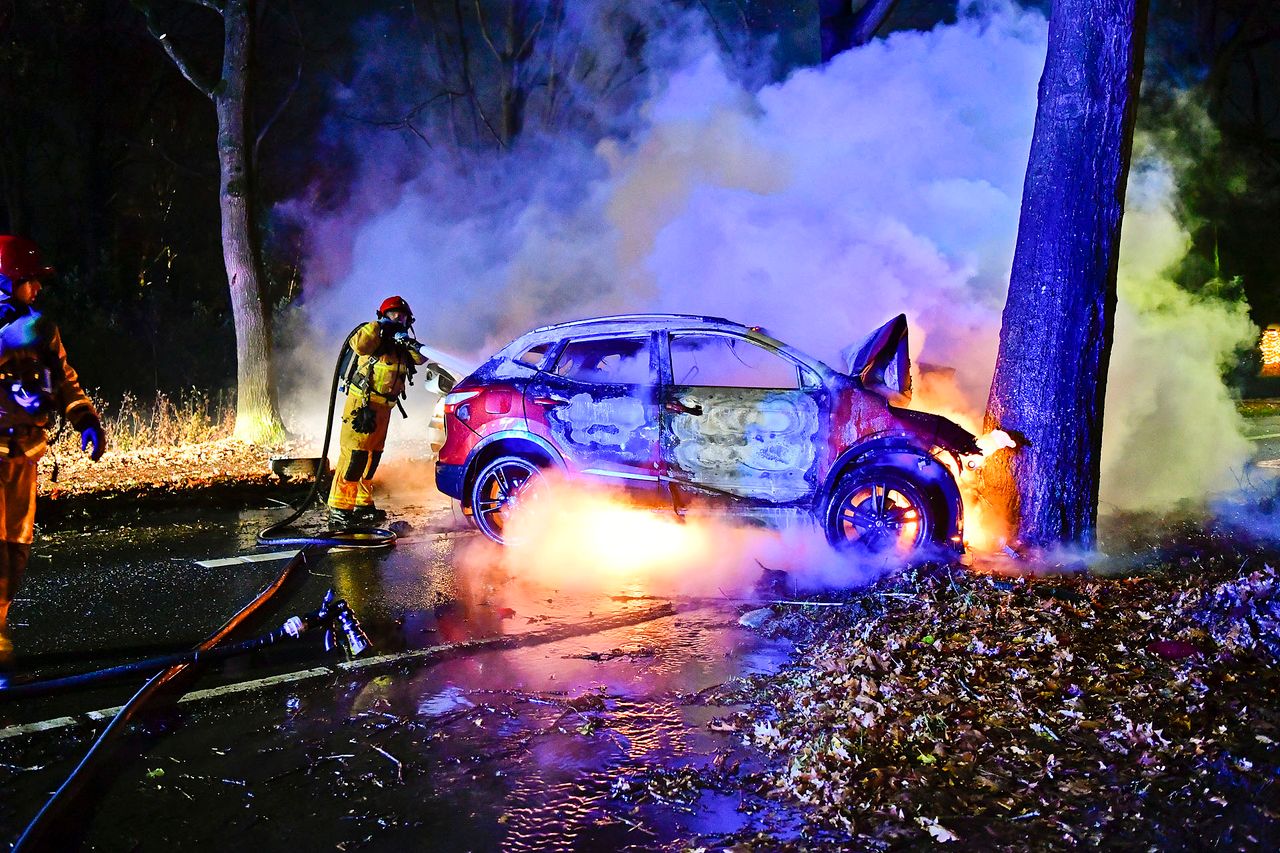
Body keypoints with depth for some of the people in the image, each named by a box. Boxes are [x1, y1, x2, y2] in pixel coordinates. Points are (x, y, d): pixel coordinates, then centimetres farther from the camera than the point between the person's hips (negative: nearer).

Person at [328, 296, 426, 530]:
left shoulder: (402, 345, 17)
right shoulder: (375, 338, -5)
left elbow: (421, 358, 3)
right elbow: (358, 344, -25)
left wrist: (409, 343, -13)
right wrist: (378, 325, -20)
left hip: (384, 407, 8)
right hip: (361, 404, -8)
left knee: (372, 456, 15)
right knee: (354, 455, -16)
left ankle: (363, 505, 26)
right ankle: (339, 510, -19)